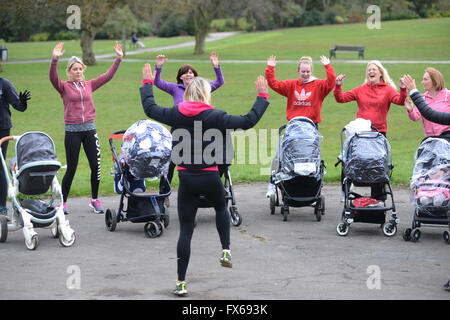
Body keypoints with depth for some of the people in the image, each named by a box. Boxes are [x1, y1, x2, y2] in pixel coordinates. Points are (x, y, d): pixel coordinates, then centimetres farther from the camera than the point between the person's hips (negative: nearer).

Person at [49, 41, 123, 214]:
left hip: (90, 130, 3)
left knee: (95, 166, 2)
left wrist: (118, 59, 1)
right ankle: (63, 202, 13)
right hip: (72, 131, -3)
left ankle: (95, 200, 17)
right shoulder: (64, 87, 0)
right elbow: (53, 78, -19)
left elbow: (108, 76, 9)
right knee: (71, 169, 0)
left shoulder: (89, 85, 10)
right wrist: (54, 60, -35)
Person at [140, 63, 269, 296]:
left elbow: (149, 108, 14)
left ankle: (181, 283, 6)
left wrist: (147, 82, 28)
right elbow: (248, 121, -9)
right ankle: (226, 251, 19)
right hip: (209, 177, -1)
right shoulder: (214, 117, -10)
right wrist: (262, 97, 2)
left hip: (186, 179, 2)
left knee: (185, 230, 5)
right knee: (221, 208, 32)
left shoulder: (175, 114, -1)